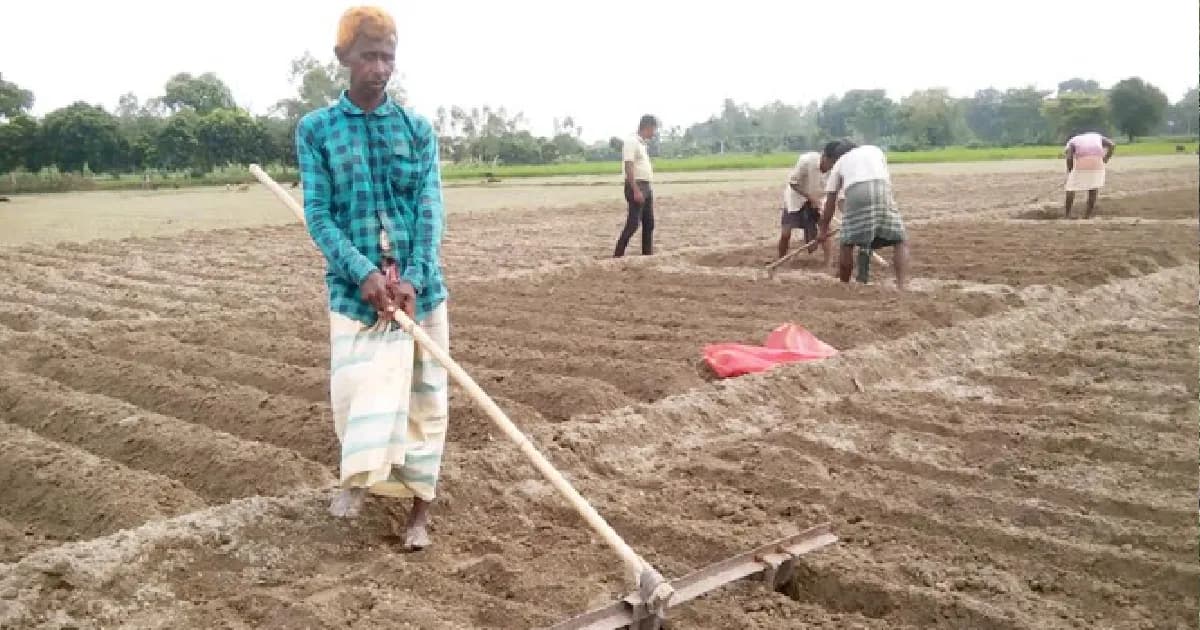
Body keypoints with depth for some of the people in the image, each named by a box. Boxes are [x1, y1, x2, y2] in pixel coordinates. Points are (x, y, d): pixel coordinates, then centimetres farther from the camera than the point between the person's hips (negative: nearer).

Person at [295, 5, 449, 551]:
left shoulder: (417, 128, 5)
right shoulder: (315, 129, 1)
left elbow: (430, 209, -3)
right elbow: (318, 215, -5)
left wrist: (412, 278, -17)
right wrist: (364, 273, -19)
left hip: (420, 285, 2)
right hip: (355, 287, -1)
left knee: (424, 398, 5)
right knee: (361, 393, -1)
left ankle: (419, 506, 20)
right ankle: (360, 476, 30)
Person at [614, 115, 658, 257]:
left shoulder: (643, 143, 17)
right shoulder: (631, 142, -13)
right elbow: (629, 168, -20)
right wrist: (636, 190, -25)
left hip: (646, 187, 10)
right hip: (636, 186, -10)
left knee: (649, 223, 11)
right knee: (633, 224, -11)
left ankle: (648, 254, 17)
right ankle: (618, 255, -8)